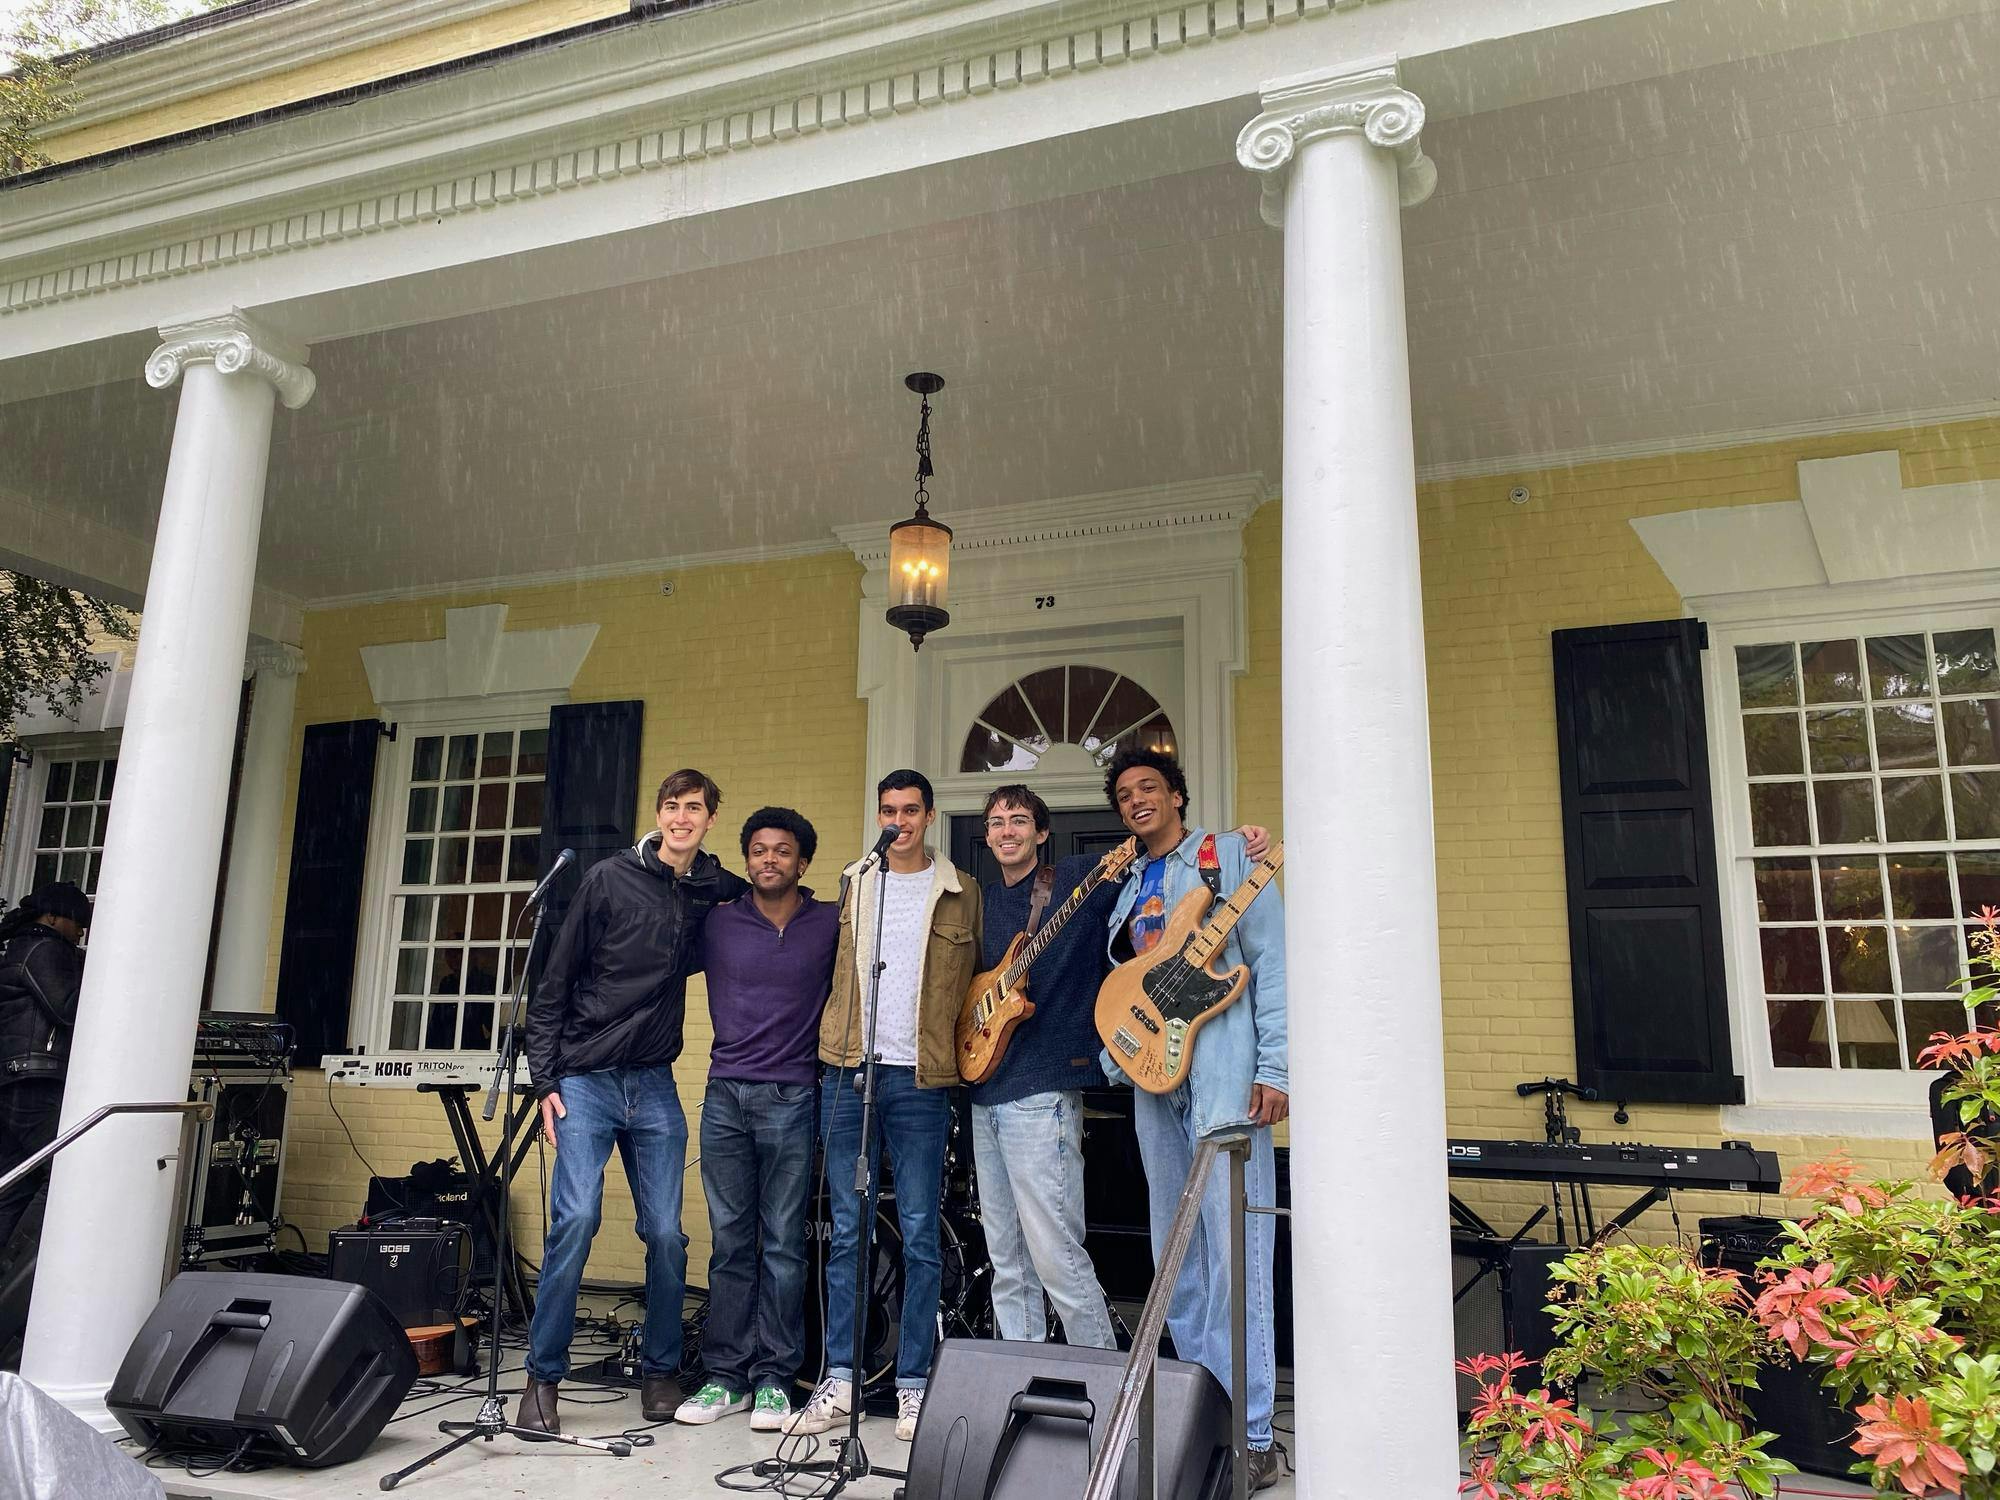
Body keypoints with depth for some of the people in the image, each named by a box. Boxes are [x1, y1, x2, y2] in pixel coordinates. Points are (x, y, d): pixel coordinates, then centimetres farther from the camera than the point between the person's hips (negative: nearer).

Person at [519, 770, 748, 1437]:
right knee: (575, 1218, -12)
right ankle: (543, 1375, 5)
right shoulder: (608, 879, -3)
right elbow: (553, 986, -1)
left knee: (666, 1231, 3)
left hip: (655, 1085, 3)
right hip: (586, 1079, -3)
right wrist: (545, 1080, -5)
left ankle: (661, 1368, 21)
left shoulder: (715, 892, 5)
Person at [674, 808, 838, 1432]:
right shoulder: (716, 924, 8)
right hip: (725, 1095, 2)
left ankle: (773, 1378, 11)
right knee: (729, 1242, 7)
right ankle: (724, 1376, 16)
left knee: (783, 1242, 2)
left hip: (791, 1099, -2)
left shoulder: (832, 923, 3)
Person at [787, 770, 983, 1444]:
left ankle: (913, 1385, 11)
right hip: (847, 1070, 2)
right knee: (847, 1229, 6)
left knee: (919, 1233, 1)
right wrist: (838, 1044, 12)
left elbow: (976, 978, 12)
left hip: (921, 1079, -2)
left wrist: (958, 1048, 2)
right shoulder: (853, 884, 13)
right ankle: (840, 1379, 14)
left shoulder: (961, 893, 6)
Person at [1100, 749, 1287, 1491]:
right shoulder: (1130, 886, 19)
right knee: (1174, 1254, 11)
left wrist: (1274, 1067, -13)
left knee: (1233, 1249, -8)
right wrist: (1112, 1062, 10)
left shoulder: (1228, 856, 1)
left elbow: (1272, 962, -5)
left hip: (1221, 1069, -7)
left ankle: (1250, 1436, -2)